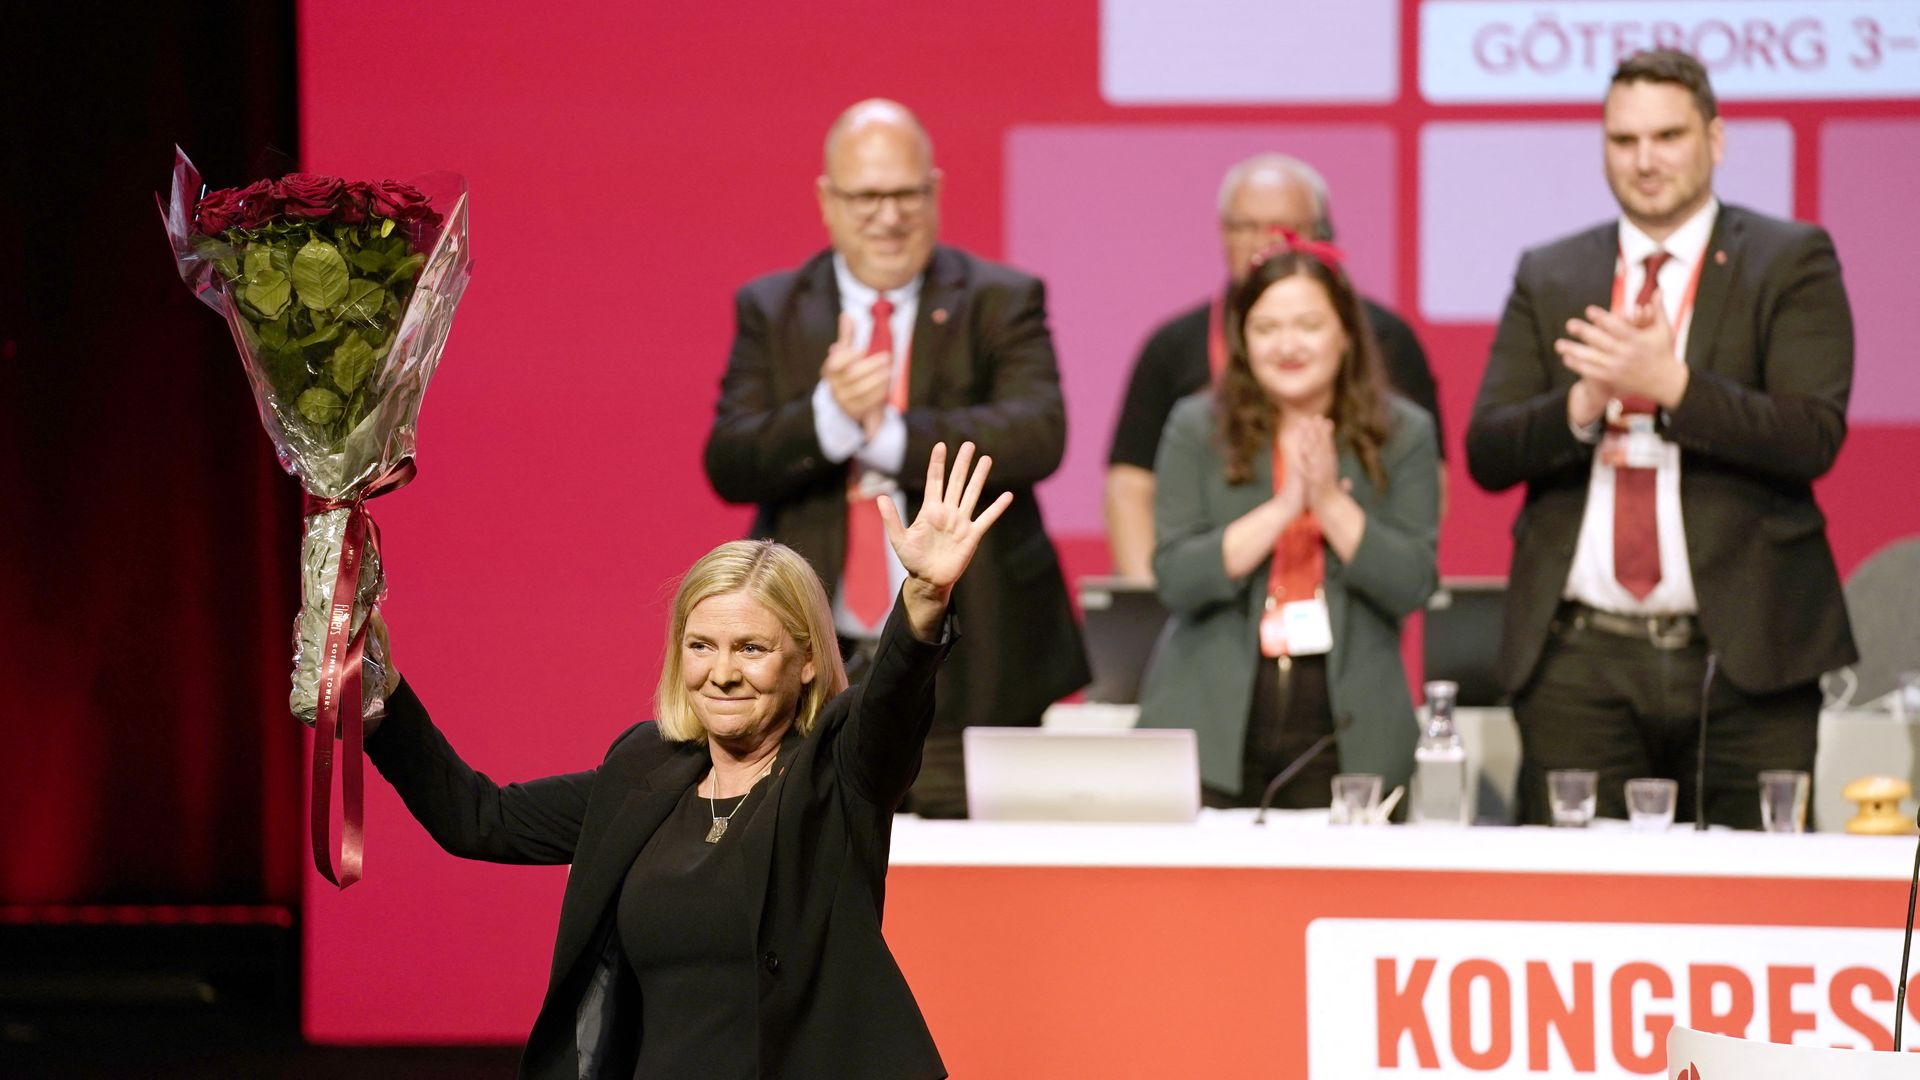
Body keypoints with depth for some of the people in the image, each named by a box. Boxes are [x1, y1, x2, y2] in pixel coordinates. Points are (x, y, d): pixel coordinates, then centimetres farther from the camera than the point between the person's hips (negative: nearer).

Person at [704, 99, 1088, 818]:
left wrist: (891, 435, -24)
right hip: (816, 673, 1)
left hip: (966, 671, -1)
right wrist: (827, 414, -21)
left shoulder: (1002, 302, 5)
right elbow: (728, 466, -2)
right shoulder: (770, 311, 10)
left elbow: (1038, 435, -13)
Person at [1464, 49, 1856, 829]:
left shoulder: (1791, 261, 6)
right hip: (1579, 663, 2)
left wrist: (1671, 385, -18)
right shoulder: (1548, 278, 15)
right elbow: (1487, 453, 7)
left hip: (1742, 659, -2)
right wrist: (1583, 405, -13)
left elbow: (1815, 437, -7)